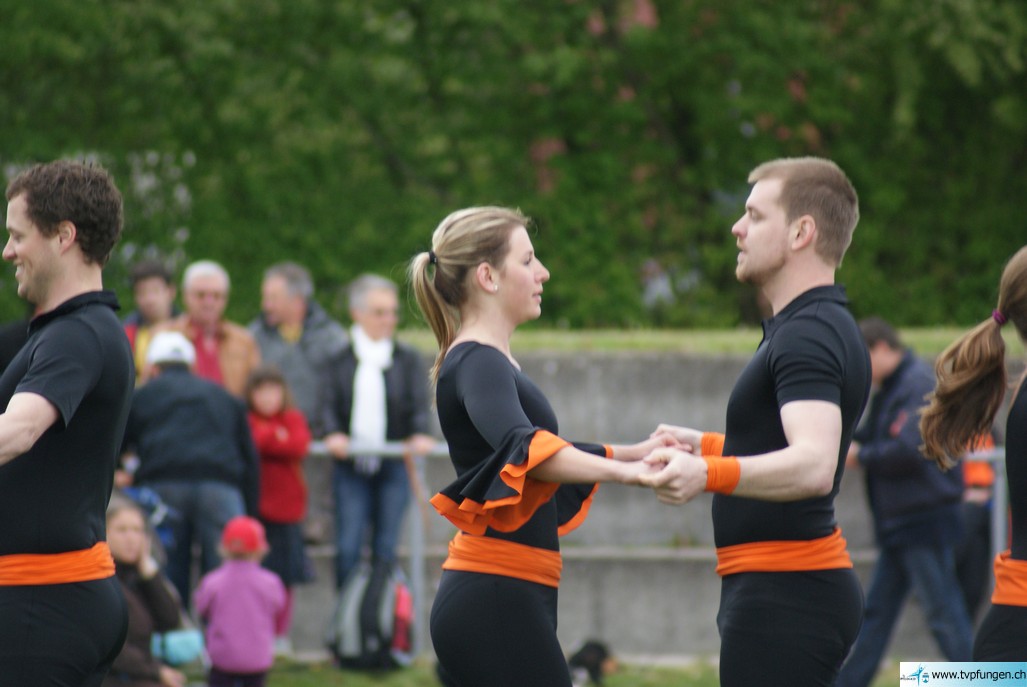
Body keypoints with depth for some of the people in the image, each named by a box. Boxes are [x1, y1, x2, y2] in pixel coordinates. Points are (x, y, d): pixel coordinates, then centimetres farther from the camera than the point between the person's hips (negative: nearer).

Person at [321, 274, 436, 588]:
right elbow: (329, 403, -4)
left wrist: (420, 434, -20)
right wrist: (333, 433, -23)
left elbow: (419, 403, -1)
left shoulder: (407, 359, 9)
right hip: (350, 467, -1)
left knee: (385, 549, 2)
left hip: (393, 467, 1)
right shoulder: (339, 359, 4)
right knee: (348, 549, -6)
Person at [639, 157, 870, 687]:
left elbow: (813, 466, -34)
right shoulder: (823, 327, 17)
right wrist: (706, 446, 42)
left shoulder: (808, 335, -18)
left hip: (783, 595, -11)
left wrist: (708, 475, -47)